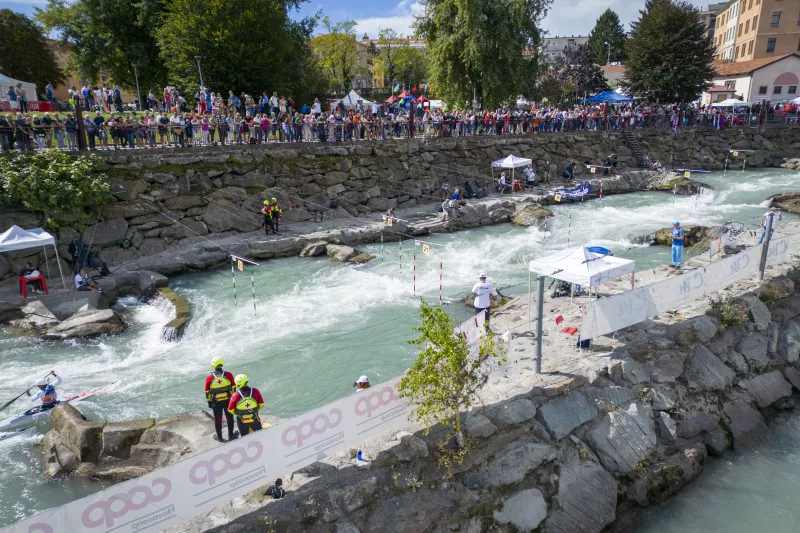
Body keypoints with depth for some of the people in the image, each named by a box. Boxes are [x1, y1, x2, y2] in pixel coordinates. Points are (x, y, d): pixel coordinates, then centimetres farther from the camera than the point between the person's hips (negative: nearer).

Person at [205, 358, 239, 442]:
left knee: (218, 419, 16)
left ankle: (219, 437, 30)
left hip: (216, 402, 0)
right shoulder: (228, 375, -11)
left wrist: (209, 402, 10)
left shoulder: (209, 377, -11)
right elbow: (233, 388, -2)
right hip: (228, 400, 0)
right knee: (229, 418, 17)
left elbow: (207, 391, -2)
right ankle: (231, 435, 29)